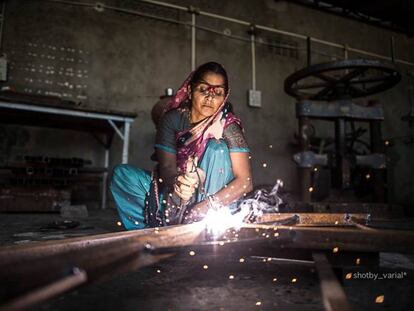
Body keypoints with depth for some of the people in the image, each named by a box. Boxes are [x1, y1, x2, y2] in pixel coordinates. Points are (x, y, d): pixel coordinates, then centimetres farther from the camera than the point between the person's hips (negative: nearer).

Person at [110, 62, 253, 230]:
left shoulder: (228, 126, -12)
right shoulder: (173, 118, -5)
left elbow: (245, 181, -19)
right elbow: (166, 166, -15)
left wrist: (206, 206, -32)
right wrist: (177, 184, -39)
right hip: (173, 198, 3)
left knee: (217, 148, -25)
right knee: (121, 173, -11)